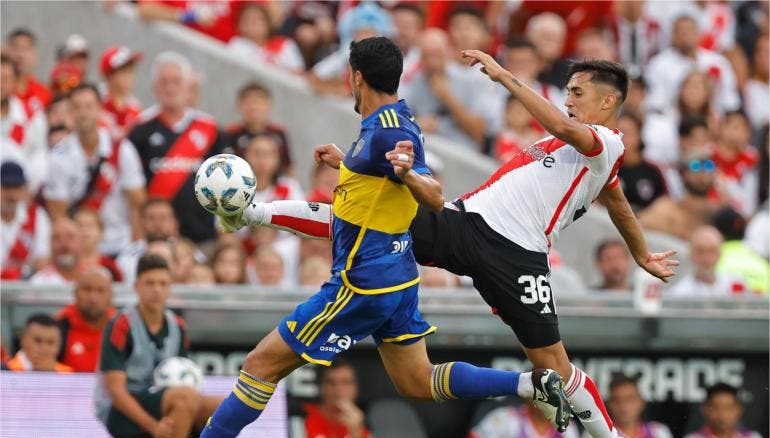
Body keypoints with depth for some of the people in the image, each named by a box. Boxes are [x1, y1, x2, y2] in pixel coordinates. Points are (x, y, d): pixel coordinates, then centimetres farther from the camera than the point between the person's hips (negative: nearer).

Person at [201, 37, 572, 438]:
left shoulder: (388, 131, -21)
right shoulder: (393, 122, 8)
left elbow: (434, 198, -26)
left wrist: (407, 174, -46)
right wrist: (344, 162, 37)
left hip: (362, 283, -10)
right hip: (395, 275, 10)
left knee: (262, 364, -3)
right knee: (419, 384, 15)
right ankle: (534, 385, 5)